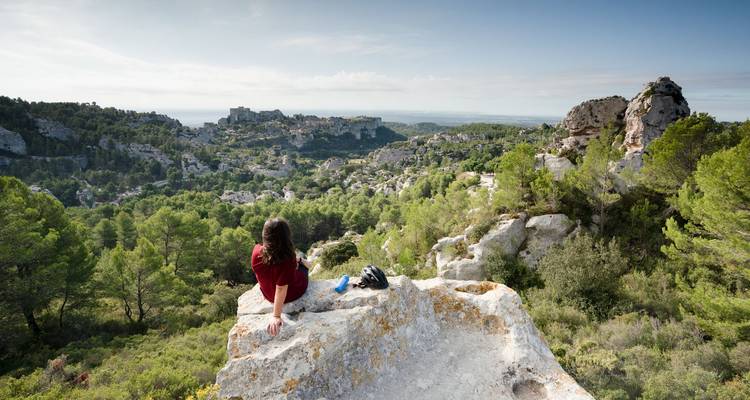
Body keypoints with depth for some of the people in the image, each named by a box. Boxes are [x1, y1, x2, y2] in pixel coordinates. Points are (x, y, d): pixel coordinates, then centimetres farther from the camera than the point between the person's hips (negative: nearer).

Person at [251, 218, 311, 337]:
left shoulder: (257, 251, -25)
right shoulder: (288, 259, -39)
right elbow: (281, 289, -37)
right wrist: (276, 316, -30)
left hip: (268, 294, 3)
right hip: (291, 294, -3)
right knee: (304, 263, 27)